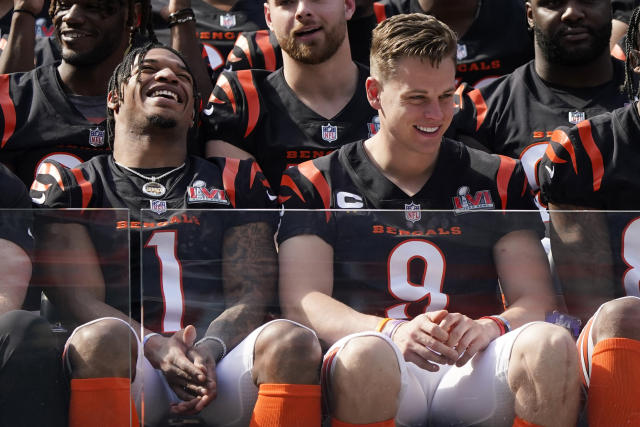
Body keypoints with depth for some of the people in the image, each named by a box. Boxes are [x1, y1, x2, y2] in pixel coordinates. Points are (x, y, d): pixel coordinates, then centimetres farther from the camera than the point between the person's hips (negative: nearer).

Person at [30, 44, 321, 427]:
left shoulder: (236, 181, 24)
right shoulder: (70, 183, 19)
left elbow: (252, 293, 13)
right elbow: (80, 297, 5)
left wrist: (209, 349, -12)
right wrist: (156, 348, -17)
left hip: (219, 360, 2)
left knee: (293, 340, -32)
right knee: (102, 337, -38)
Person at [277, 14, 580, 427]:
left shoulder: (499, 181, 18)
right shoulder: (314, 185, 12)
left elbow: (536, 299, 10)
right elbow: (302, 302, -1)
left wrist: (491, 328, -17)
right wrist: (393, 332, -22)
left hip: (476, 371, 2)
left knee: (550, 346, -31)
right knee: (365, 355, -39)